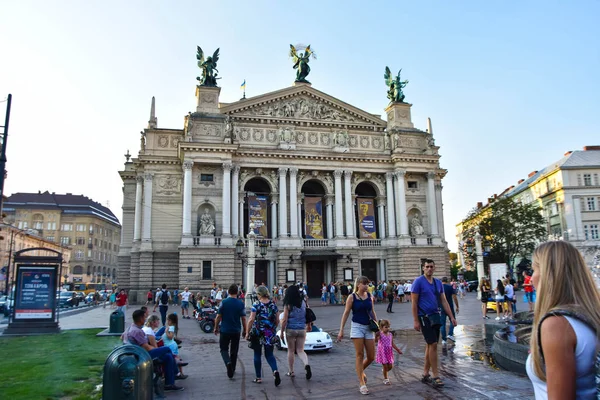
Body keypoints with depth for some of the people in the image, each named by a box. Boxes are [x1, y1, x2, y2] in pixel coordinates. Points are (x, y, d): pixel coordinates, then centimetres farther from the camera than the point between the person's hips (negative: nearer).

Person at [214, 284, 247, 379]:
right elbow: (243, 318, -2)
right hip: (236, 331, 2)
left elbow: (218, 317, -6)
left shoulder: (224, 302, -8)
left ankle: (228, 362, -18)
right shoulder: (241, 303, -4)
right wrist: (244, 331, 9)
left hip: (224, 330, -2)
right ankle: (232, 370, 23)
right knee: (234, 351, 15)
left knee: (224, 349, 9)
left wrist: (216, 328, 7)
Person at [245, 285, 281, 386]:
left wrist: (247, 332, -5)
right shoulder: (273, 304, 4)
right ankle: (275, 371, -14)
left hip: (258, 332, -3)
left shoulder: (256, 304, -9)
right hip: (270, 334, 4)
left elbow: (251, 319, -14)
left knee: (257, 355, 11)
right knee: (269, 354, 11)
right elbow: (277, 320, 8)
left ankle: (258, 378, 17)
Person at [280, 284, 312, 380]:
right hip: (302, 329, 3)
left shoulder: (288, 305, -10)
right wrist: (309, 325, 21)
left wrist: (282, 332, -2)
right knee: (300, 350, 9)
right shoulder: (304, 302, -1)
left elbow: (284, 320, -11)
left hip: (290, 330, -3)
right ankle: (306, 365, -16)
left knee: (291, 351, 13)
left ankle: (291, 371, 22)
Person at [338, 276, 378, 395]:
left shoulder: (370, 296, 5)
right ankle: (361, 383, 5)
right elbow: (346, 313, -4)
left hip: (369, 327, 4)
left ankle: (361, 371, 35)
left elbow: (372, 312, 14)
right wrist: (341, 330, -7)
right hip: (357, 327, -4)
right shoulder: (352, 297, -5)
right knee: (360, 355, -3)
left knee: (371, 357, 5)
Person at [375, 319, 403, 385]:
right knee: (385, 365, -1)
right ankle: (385, 379, 18)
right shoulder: (380, 334, -13)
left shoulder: (390, 334, 3)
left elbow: (392, 343, 12)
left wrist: (398, 350, 11)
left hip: (389, 352, 5)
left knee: (390, 366, 6)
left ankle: (384, 370, 39)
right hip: (382, 352, -5)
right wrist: (376, 336, -46)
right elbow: (375, 341, -27)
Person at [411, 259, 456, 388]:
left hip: (436, 317, 7)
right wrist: (416, 321, -15)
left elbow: (444, 301, 13)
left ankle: (425, 374, 21)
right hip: (425, 317, -7)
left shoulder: (438, 283, 10)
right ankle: (436, 376, -3)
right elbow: (414, 303, -10)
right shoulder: (418, 282, -9)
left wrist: (451, 317, 6)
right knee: (433, 345, -10)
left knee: (430, 345, 11)